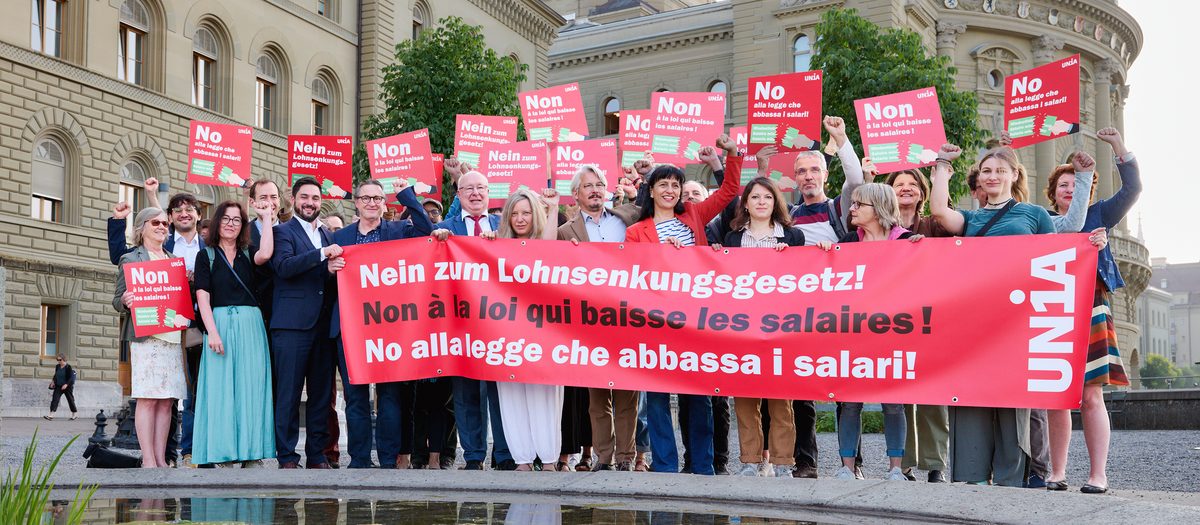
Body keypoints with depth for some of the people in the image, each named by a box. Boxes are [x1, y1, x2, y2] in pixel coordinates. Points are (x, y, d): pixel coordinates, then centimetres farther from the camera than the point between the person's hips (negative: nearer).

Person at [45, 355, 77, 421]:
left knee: (70, 400, 5)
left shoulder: (68, 367, -12)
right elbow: (56, 375, 19)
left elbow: (70, 377, -16)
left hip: (68, 386, -5)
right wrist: (53, 381, 5)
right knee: (54, 399, -9)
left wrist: (66, 384, -27)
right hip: (58, 386, 5)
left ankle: (74, 415, 21)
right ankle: (51, 416, -15)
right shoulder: (57, 366, 5)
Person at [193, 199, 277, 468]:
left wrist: (266, 218, -6)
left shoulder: (248, 253, 12)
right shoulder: (206, 255, 7)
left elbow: (265, 255, -13)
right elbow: (203, 296, -2)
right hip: (220, 325, -2)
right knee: (221, 389, -3)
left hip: (251, 327, 2)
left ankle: (252, 454, 5)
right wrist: (212, 332, -14)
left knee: (251, 388, 1)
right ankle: (224, 456, 0)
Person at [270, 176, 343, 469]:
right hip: (292, 323, -5)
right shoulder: (281, 231, 4)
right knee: (289, 392, -4)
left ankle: (317, 455, 14)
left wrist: (334, 269, -8)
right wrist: (322, 254, -20)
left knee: (321, 392, 7)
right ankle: (287, 457, 2)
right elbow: (283, 266, -14)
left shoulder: (329, 236, 20)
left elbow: (335, 278, 16)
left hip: (324, 323, 5)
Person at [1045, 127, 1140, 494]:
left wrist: (1119, 148, -4)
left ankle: (1098, 474, -2)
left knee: (1091, 396, -6)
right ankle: (1057, 473, 7)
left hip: (1088, 314, -1)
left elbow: (1131, 190, 4)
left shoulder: (1096, 216, 13)